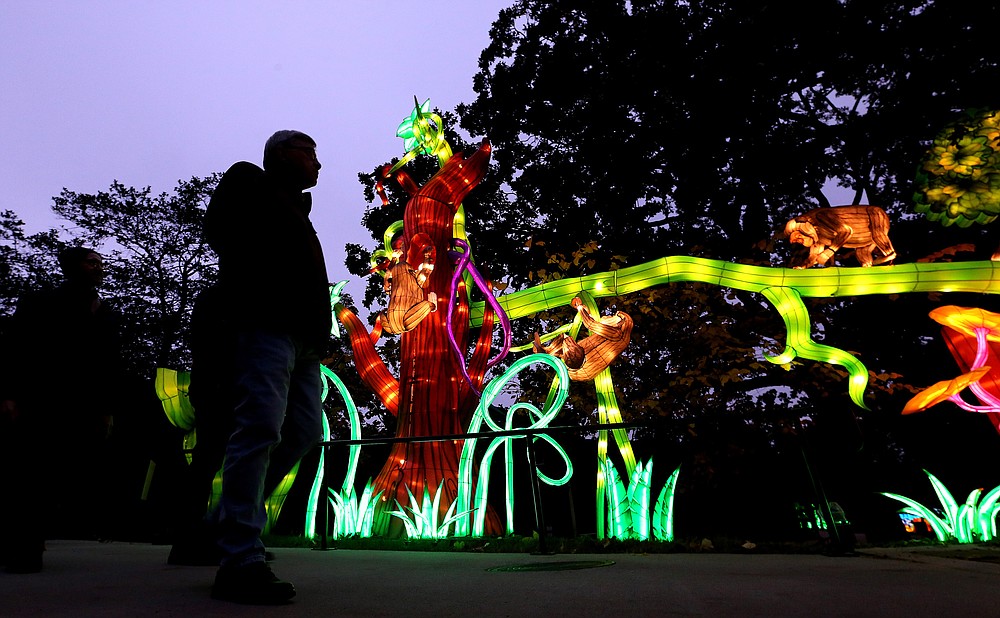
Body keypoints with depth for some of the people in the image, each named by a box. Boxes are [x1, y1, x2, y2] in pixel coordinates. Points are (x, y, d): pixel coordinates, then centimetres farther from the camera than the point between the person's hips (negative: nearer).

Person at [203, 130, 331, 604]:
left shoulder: (293, 210, 32)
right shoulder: (249, 182, 12)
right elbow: (221, 233, -5)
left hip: (302, 337, 9)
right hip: (267, 327, -8)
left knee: (305, 430, 3)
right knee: (260, 429, -15)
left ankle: (230, 518, 17)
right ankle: (241, 561, -12)